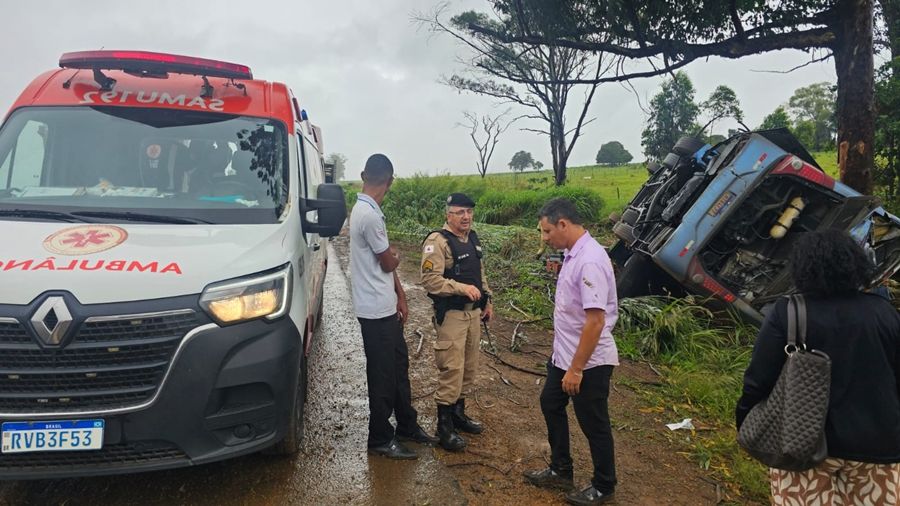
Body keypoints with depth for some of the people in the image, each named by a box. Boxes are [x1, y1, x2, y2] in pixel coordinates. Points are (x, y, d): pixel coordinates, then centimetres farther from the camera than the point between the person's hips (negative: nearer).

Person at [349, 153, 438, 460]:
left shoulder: (365, 210, 10)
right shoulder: (370, 215, -23)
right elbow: (388, 263, -15)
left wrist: (400, 296, 12)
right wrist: (396, 255, 8)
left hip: (386, 307, 10)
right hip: (376, 310, -10)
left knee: (399, 366, 19)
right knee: (383, 375, 3)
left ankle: (407, 426, 33)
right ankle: (381, 440, 18)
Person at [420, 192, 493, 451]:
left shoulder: (472, 238, 11)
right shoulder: (437, 241, -16)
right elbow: (430, 280, -23)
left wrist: (487, 300, 18)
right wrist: (463, 288, -28)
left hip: (473, 312, 8)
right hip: (451, 315, -8)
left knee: (469, 367, 16)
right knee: (451, 369, -5)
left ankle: (459, 413, 33)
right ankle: (444, 427, 9)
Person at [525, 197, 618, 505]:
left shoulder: (589, 260, -27)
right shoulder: (573, 254, 3)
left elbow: (595, 321, -28)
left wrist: (576, 369, -24)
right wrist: (567, 360, 18)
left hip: (589, 362, -10)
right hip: (564, 355, 10)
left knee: (594, 424, 9)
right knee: (550, 405, 22)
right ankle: (560, 471, 40)